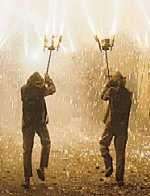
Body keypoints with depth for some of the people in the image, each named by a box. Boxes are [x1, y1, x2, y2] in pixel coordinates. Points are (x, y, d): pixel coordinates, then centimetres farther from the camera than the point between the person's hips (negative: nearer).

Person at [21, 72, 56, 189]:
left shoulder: (23, 90, 1)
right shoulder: (41, 89, -9)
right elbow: (52, 89, 8)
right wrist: (48, 79, 24)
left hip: (27, 123, 3)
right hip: (40, 122, -3)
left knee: (27, 150, 6)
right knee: (46, 143, 19)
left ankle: (27, 178, 3)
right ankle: (42, 168, 5)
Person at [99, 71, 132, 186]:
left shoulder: (113, 90, -9)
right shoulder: (128, 94, 4)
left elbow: (103, 97, 11)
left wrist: (108, 85, 16)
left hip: (111, 123, -3)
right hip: (123, 125, 3)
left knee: (103, 144, 18)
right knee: (120, 152, 7)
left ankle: (109, 166, -1)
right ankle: (120, 178, 6)